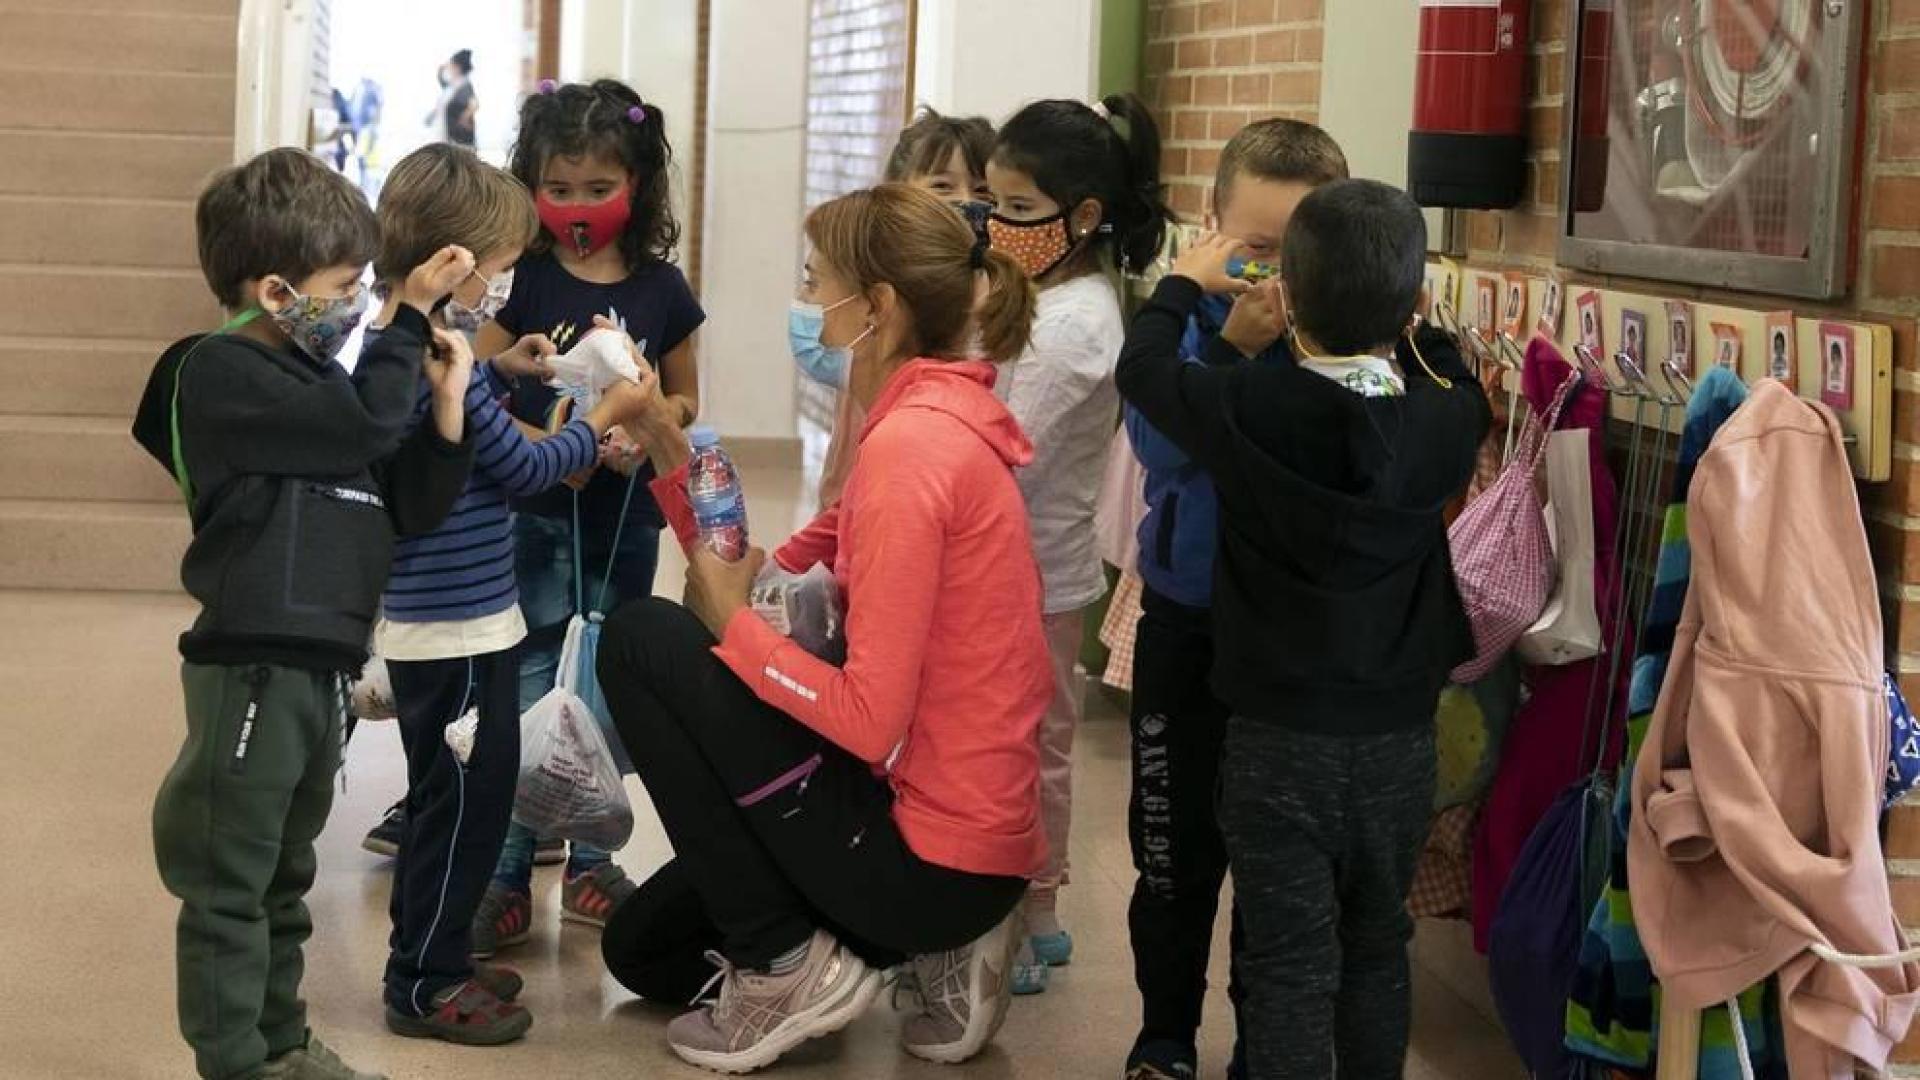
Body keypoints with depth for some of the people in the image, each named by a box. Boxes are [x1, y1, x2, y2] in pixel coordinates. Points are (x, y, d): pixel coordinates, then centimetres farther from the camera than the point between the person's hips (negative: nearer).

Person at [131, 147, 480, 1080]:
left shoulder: (314, 382, 16)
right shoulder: (223, 373, -11)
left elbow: (410, 507, 14)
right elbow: (368, 422, -21)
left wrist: (446, 405, 2)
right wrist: (411, 314, -11)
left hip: (317, 665, 10)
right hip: (252, 667, -9)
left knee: (284, 876, 20)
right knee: (230, 883, -1)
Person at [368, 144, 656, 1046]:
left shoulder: (394, 345, 6)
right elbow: (523, 468, -15)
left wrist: (498, 370, 16)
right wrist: (604, 418, -3)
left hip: (435, 618, 10)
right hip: (457, 628, -10)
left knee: (462, 796, 20)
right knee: (461, 802, 1)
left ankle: (438, 959, 31)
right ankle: (423, 986, 10)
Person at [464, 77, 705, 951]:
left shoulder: (661, 288, 2)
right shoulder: (521, 279, -7)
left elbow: (685, 401, 12)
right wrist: (552, 444, -25)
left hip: (626, 521, 4)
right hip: (536, 517, -3)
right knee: (526, 700, -4)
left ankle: (590, 861, 26)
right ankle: (504, 879, 3)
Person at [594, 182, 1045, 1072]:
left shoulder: (909, 446, -23)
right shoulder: (934, 423, 9)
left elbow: (868, 719, -25)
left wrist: (729, 622, -12)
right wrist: (674, 463, 3)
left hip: (928, 851, -10)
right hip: (967, 832, 10)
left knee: (639, 642, -4)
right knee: (644, 948, 23)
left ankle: (785, 966, -1)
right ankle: (932, 947, 14)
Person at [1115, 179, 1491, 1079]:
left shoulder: (1249, 412, -16)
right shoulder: (1443, 422, -8)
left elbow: (1140, 366, 2)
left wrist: (1185, 283, 19)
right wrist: (1399, 309, 24)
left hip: (1279, 738, -3)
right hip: (1399, 738, 3)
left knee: (1289, 965, 3)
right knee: (1376, 951, 19)